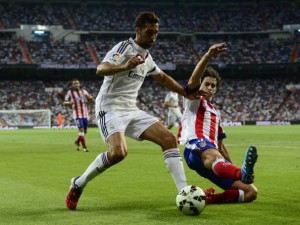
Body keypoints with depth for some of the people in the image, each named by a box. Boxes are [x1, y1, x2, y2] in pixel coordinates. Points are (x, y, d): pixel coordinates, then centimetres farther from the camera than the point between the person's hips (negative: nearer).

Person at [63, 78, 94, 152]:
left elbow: (92, 99, 7)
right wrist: (69, 103, -20)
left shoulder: (83, 91, 9)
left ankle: (77, 142, 37)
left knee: (84, 131, 11)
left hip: (85, 114, 4)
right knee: (81, 130, -15)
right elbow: (64, 102, 2)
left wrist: (89, 97, -16)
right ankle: (84, 147, -11)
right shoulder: (70, 92, 0)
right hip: (77, 115, -4)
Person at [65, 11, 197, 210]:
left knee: (169, 138, -7)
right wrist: (125, 66, -45)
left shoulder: (147, 57, 15)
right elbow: (101, 69, -27)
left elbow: (163, 78, 33)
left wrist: (188, 94, 30)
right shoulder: (124, 47, -10)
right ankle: (78, 184, -9)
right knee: (119, 152, -31)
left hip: (131, 110, 8)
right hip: (110, 108, -8)